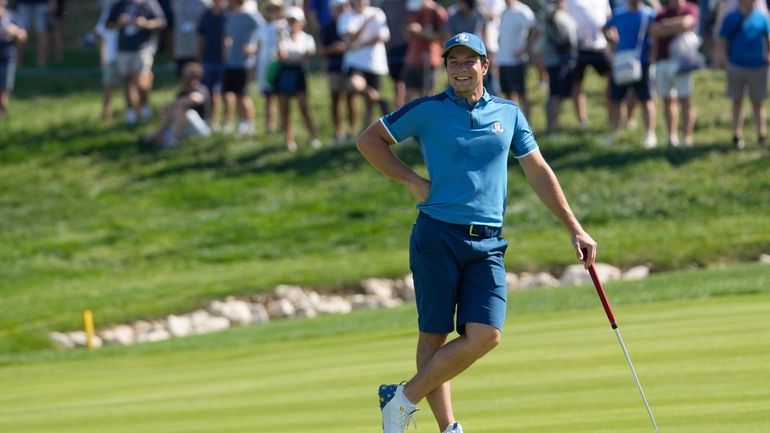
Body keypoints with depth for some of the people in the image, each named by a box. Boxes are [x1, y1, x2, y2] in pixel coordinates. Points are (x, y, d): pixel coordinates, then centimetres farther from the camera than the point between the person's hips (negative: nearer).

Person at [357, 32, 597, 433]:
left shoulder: (508, 114, 12)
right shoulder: (427, 111, 3)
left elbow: (539, 173, 16)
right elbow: (369, 140, 10)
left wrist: (575, 229, 14)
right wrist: (412, 181, 0)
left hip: (487, 243, 3)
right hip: (437, 236, -3)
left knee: (485, 335, -11)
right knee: (434, 335, -2)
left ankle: (404, 399, 1)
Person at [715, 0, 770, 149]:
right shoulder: (731, 19, 4)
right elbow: (722, 41, 3)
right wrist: (722, 56, -13)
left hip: (757, 66, 0)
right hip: (736, 66, 0)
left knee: (758, 102, 3)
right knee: (737, 102, 4)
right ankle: (737, 137, 8)